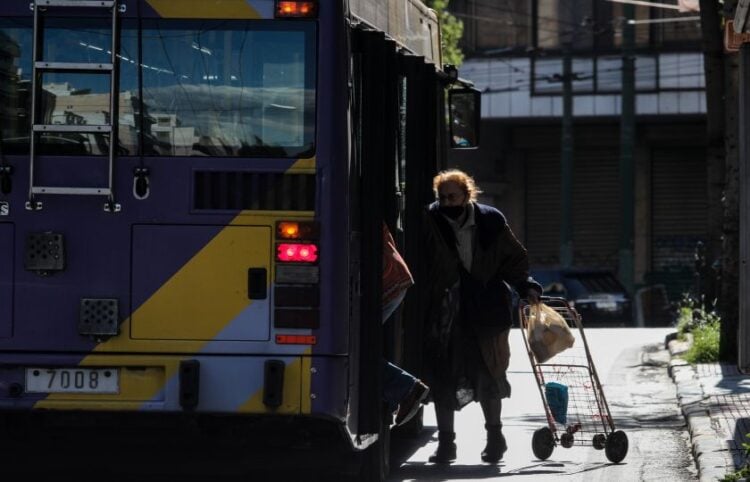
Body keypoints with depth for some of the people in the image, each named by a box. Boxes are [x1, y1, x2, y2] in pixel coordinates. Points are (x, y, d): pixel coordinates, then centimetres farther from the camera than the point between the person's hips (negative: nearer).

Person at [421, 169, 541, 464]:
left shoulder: (491, 221, 1)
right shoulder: (432, 222, -2)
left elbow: (513, 259, 11)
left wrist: (525, 286, -3)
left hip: (486, 310, 0)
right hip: (444, 312, 0)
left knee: (488, 374, 2)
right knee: (442, 377, 1)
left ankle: (494, 435, 20)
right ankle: (446, 441, 12)